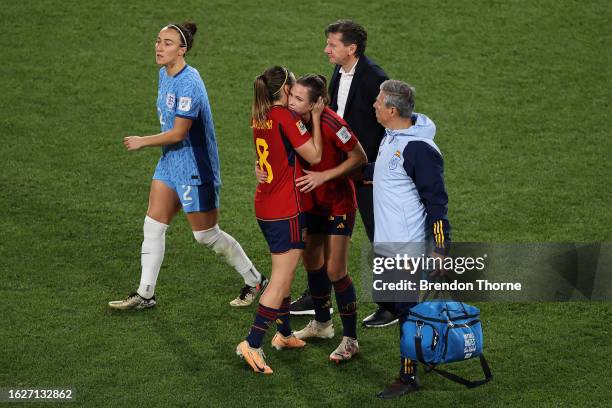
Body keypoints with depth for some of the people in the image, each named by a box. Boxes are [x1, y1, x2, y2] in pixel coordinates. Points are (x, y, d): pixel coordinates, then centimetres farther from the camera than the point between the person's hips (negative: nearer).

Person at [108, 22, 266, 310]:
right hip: (170, 162, 9)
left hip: (195, 168, -9)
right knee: (153, 226, 6)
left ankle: (255, 281, 20)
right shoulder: (164, 74, 5)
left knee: (206, 235, 3)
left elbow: (178, 133, -23)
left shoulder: (188, 83, -24)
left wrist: (142, 142, -12)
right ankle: (145, 294, 13)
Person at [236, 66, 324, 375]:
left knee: (283, 275, 22)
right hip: (287, 210, -9)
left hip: (265, 207, 9)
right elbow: (314, 156, -15)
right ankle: (252, 344, -7)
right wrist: (315, 118, -8)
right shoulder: (286, 118, -18)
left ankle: (284, 334, 33)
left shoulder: (260, 118, 8)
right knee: (281, 281, -5)